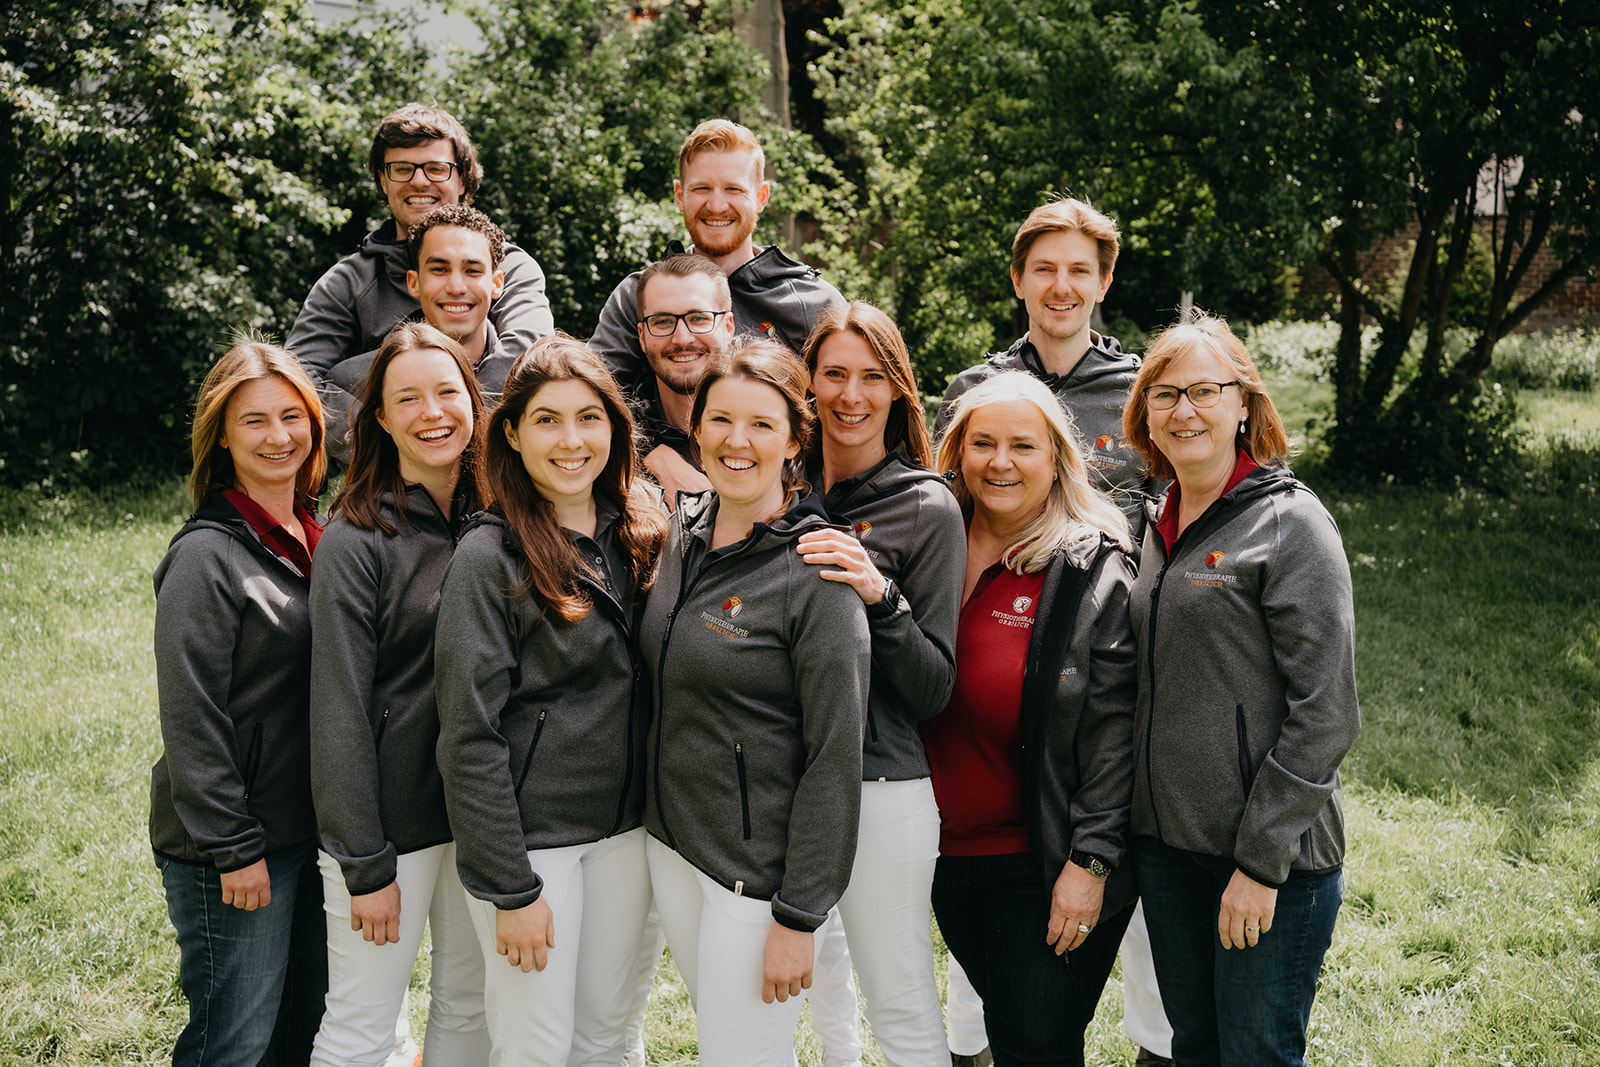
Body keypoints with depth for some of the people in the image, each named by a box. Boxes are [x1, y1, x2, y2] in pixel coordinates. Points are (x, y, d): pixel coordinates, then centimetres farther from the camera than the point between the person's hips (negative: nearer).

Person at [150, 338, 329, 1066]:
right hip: (228, 848, -7)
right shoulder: (207, 555, -14)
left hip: (313, 830, 7)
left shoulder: (315, 538, 9)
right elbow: (191, 718, -16)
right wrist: (234, 848, -17)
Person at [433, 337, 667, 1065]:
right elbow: (470, 737, -14)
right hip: (530, 835, -5)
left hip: (626, 829, 5)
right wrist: (510, 888, -15)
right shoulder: (491, 556, -13)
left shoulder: (637, 535, 4)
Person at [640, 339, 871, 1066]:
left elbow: (835, 757, -17)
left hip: (757, 866, -7)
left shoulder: (816, 573, -18)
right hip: (669, 841, 7)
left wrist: (799, 917, -17)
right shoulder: (682, 531, 3)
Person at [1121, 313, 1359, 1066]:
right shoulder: (1157, 525, 10)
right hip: (1165, 842, 6)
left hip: (1272, 851, -6)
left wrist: (1262, 860, -16)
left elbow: (1324, 714, -14)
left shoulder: (1291, 524, -10)